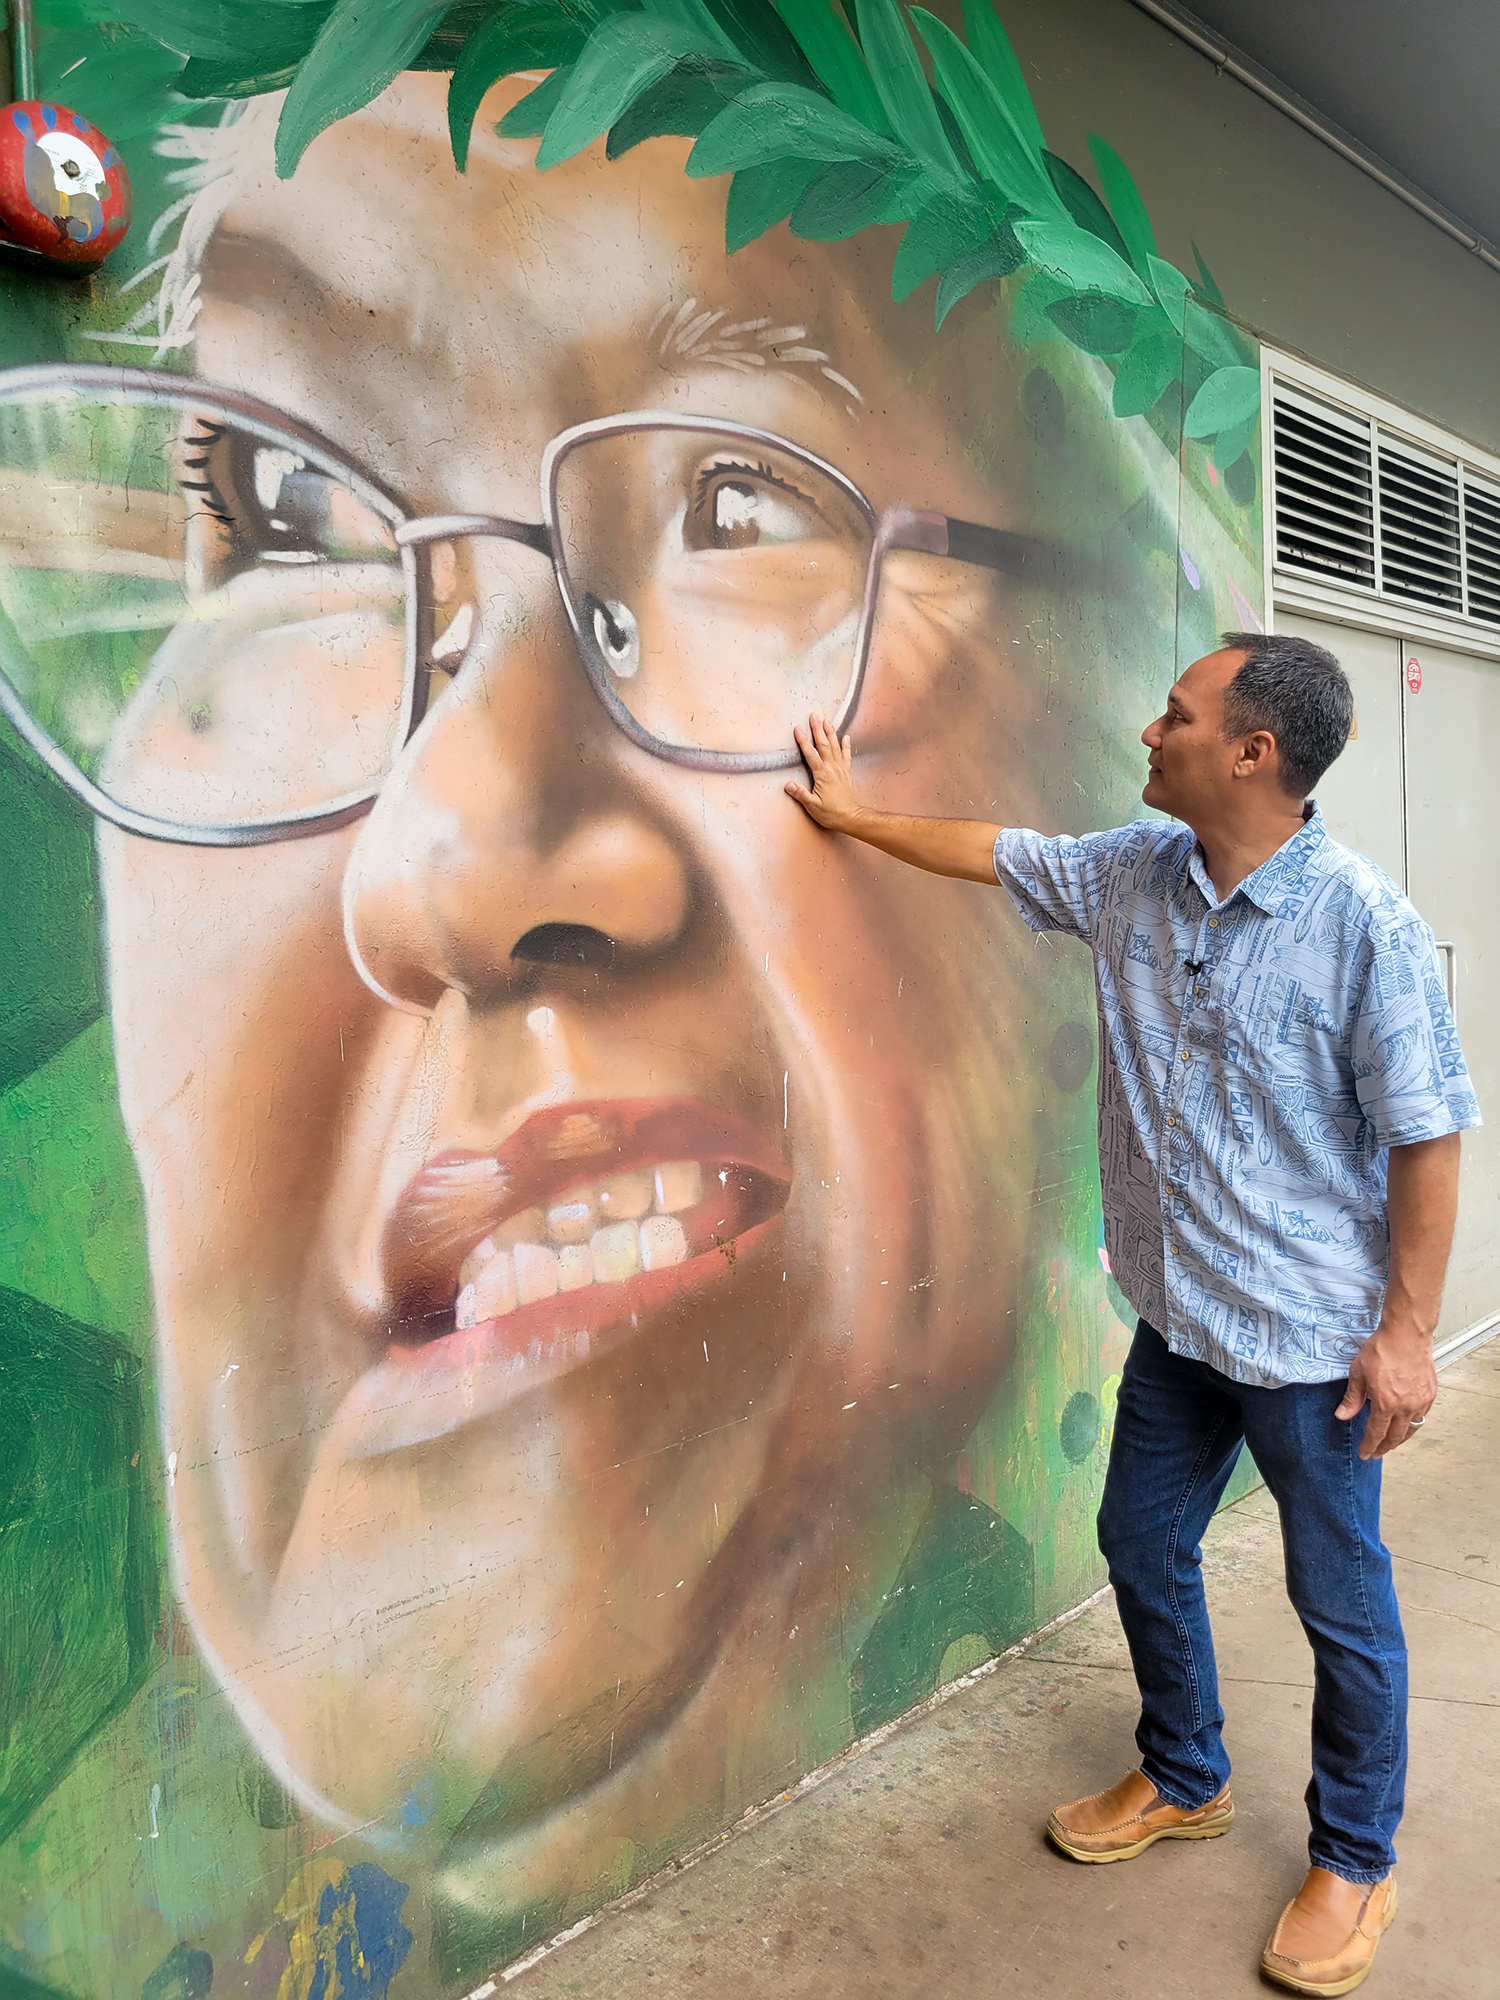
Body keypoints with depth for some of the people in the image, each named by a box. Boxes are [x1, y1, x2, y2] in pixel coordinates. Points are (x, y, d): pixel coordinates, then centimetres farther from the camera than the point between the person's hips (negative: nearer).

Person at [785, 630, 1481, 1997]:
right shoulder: (1130, 875, -2)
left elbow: (1425, 1134, -16)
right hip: (1178, 1318, 7)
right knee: (1143, 1548, 20)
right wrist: (852, 813, 22)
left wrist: (1409, 1329, -15)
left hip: (1314, 1340, -6)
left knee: (1344, 1610, 11)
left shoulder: (1367, 924, -20)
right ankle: (1184, 1783, 45)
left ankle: (1354, 1863, 35)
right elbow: (994, 852, 14)